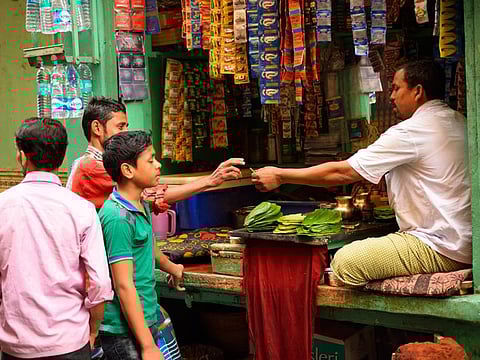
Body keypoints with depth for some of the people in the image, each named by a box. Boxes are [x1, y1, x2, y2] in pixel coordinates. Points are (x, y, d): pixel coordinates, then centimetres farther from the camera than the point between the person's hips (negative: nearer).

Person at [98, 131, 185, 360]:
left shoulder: (142, 206, 8)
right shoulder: (118, 217, -21)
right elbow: (124, 286, -22)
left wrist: (172, 268, 45)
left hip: (147, 321, 9)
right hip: (125, 332, -9)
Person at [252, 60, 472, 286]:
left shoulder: (411, 132, -17)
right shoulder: (458, 121, 12)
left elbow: (342, 173, -15)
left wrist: (280, 176, -7)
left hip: (440, 248, -10)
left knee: (345, 261, -17)